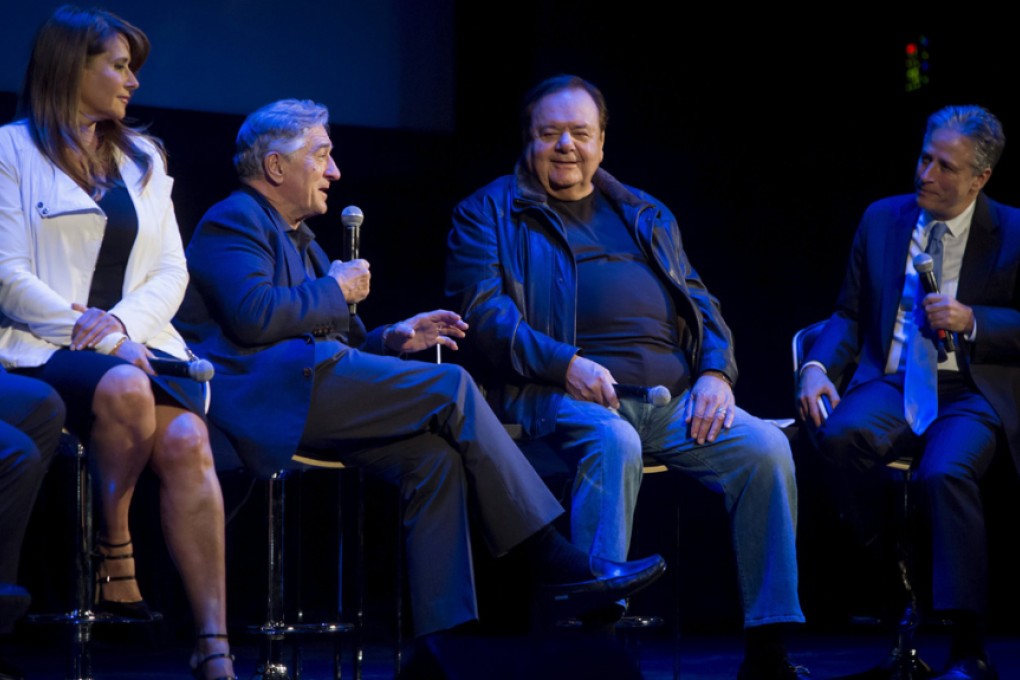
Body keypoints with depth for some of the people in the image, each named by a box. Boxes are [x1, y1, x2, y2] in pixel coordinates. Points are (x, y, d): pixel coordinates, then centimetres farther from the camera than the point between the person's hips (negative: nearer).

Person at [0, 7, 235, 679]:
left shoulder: (144, 159, 22)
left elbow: (171, 271, 13)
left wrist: (122, 321, -8)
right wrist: (96, 335, -14)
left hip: (135, 341, 4)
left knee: (186, 441, -27)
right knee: (124, 389, -38)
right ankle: (114, 558, -19)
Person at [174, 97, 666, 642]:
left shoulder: (297, 238, 30)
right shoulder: (233, 222, 0)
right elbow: (253, 315, -19)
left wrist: (389, 339, 8)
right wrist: (336, 290, -5)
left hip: (307, 388, 10)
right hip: (268, 392, -10)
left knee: (434, 456, -14)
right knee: (452, 387, -17)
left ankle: (444, 635, -21)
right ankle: (554, 561, -15)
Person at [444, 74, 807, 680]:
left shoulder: (646, 215, 28)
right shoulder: (489, 214, 13)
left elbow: (699, 300, 23)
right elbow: (483, 312, -2)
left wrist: (716, 372, 1)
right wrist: (564, 365, -18)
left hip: (675, 398, 5)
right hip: (564, 394, -5)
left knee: (765, 448, -19)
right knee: (613, 442, -39)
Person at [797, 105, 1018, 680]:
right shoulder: (883, 219, 13)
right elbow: (851, 314, 14)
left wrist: (971, 320, -12)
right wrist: (818, 366, -5)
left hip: (970, 391, -3)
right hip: (890, 384, 3)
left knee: (945, 470, -34)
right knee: (841, 434, -33)